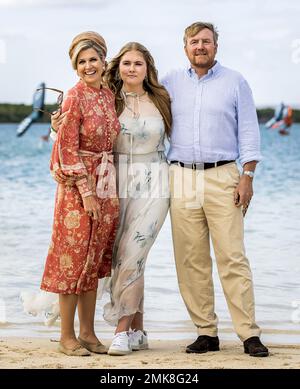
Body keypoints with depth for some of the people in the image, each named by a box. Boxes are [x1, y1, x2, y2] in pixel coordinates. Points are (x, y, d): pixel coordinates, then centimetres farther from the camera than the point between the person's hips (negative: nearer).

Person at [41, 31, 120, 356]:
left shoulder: (108, 95, 9)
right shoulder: (75, 97, -11)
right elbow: (68, 150, -13)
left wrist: (108, 188, 11)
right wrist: (86, 192, -16)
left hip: (105, 183, 7)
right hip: (78, 185, -7)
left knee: (94, 260, 10)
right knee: (73, 257, -1)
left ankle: (88, 332, 18)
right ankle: (67, 336, 8)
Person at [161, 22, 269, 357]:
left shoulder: (235, 82, 9)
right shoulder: (170, 82, 14)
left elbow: (248, 131, 5)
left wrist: (247, 176, -5)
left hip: (222, 178, -2)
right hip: (182, 178, 2)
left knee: (233, 258, -7)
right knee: (191, 261, 0)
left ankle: (249, 333, -4)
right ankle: (206, 333, 7)